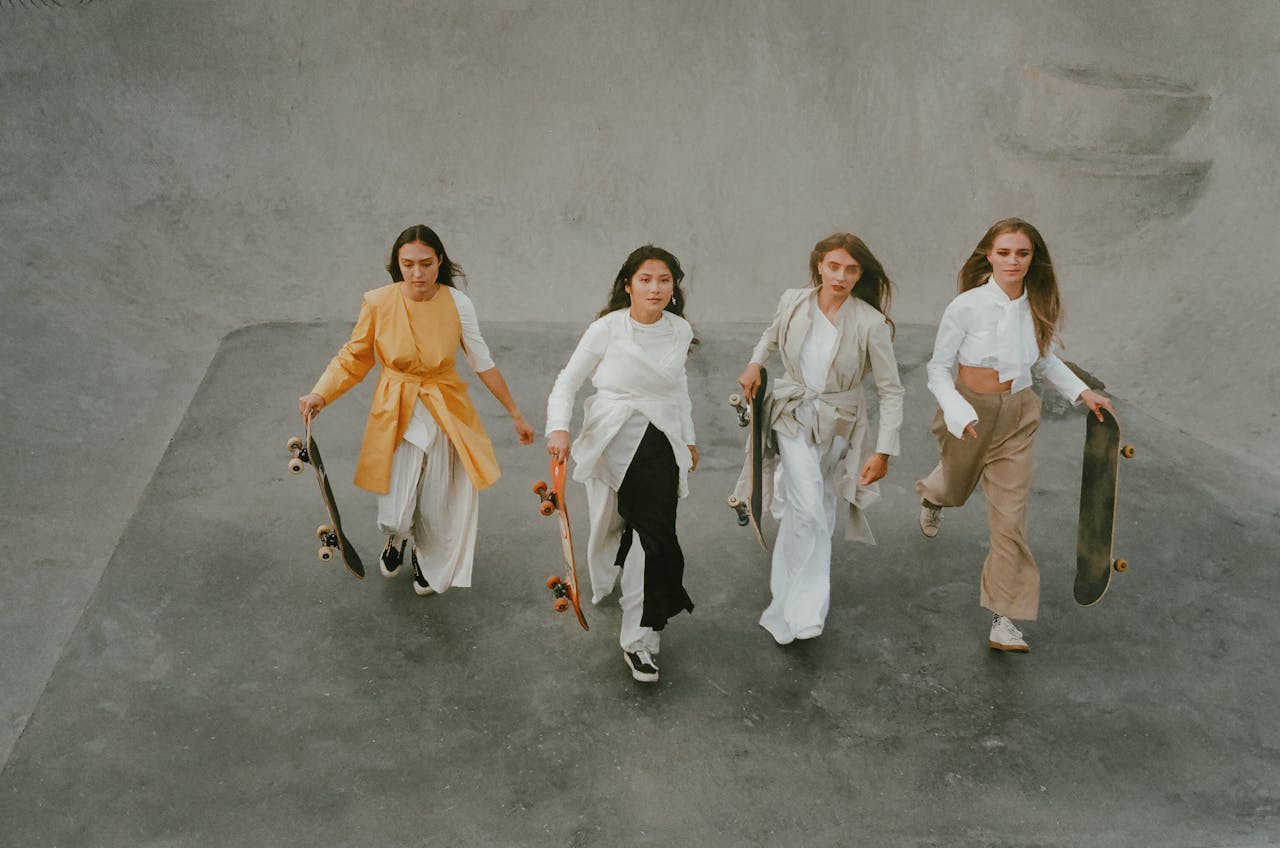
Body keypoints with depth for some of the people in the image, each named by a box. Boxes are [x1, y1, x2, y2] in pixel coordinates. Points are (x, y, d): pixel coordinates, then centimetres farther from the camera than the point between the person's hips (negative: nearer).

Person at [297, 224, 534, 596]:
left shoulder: (457, 304, -12)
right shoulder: (378, 303, -13)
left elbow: (483, 363, -2)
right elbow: (353, 357, -1)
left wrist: (515, 414, 3)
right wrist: (319, 395, -16)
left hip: (445, 412, 0)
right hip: (396, 414, 0)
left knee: (437, 510, 7)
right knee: (395, 517, -3)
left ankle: (425, 556, 44)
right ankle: (397, 537, 38)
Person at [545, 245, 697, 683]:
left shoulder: (680, 331, 3)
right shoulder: (607, 329, -8)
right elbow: (567, 382, -3)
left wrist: (688, 438, 25)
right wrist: (559, 429, -20)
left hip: (662, 443, 3)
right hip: (614, 441, -3)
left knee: (655, 537, -6)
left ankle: (640, 638, 9)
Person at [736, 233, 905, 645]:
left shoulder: (870, 323, -17)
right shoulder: (792, 302, -8)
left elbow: (891, 391, -10)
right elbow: (772, 335, 18)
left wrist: (884, 450, -14)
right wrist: (755, 363, 0)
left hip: (839, 425, 0)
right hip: (793, 415, 0)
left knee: (813, 513, 12)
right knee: (809, 509, -18)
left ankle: (785, 612, 33)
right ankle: (806, 611, -10)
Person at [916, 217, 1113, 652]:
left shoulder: (1040, 307, -5)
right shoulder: (966, 306, -17)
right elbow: (939, 368, -13)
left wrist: (1082, 392, 3)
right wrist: (958, 413, -28)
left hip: (1017, 415, 2)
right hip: (970, 411, -2)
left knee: (1010, 517, -4)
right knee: (957, 487, 25)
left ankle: (1004, 619, 3)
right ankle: (932, 497, 66)